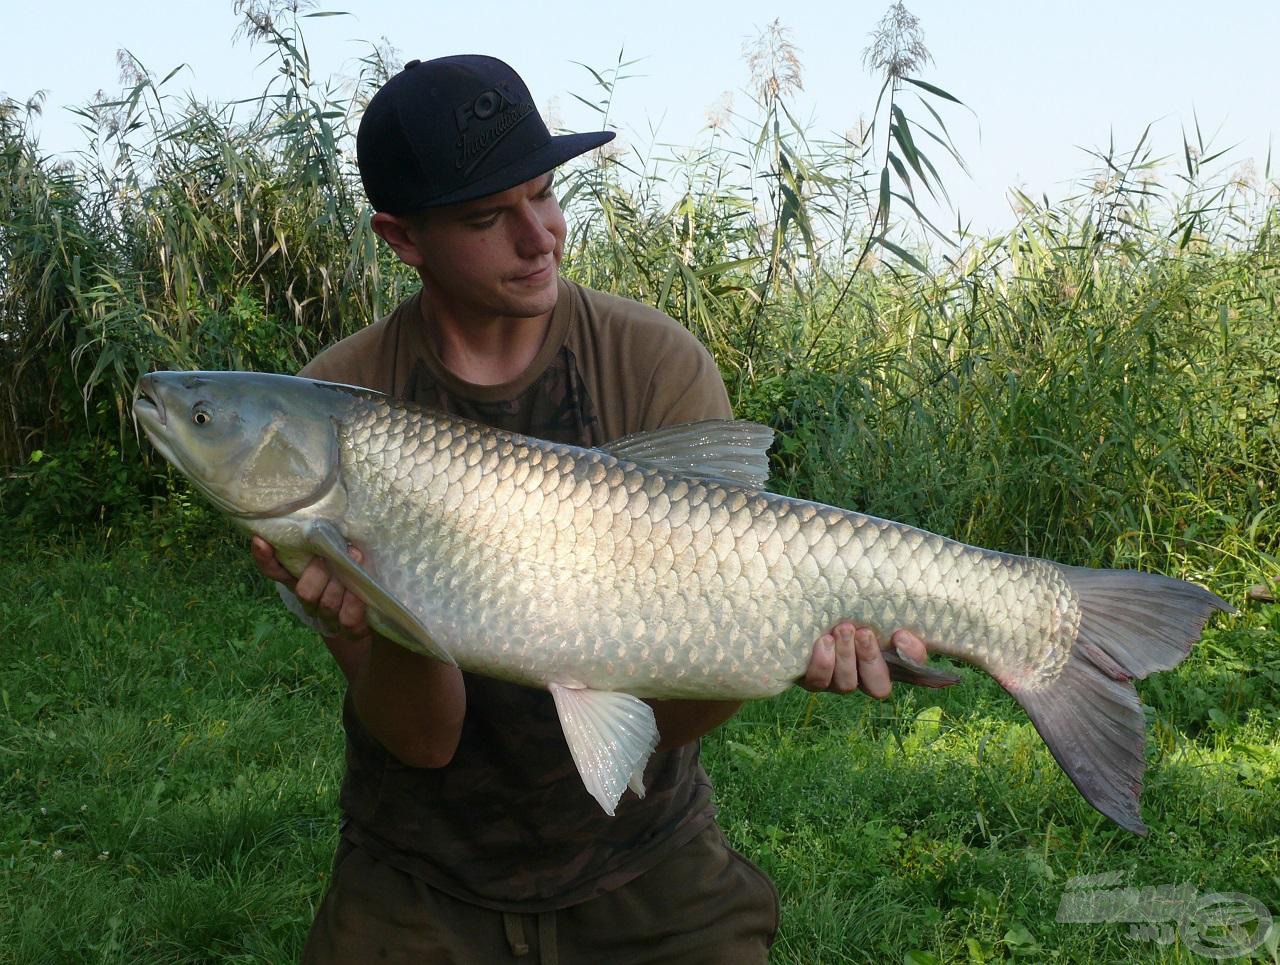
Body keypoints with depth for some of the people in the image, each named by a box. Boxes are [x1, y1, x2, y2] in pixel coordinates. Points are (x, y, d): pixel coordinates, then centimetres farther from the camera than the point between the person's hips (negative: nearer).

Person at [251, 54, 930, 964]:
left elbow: (667, 715, -16)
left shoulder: (657, 365, -13)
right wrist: (388, 623, -34)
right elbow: (422, 739, -15)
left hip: (644, 863, 0)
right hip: (424, 879, 1)